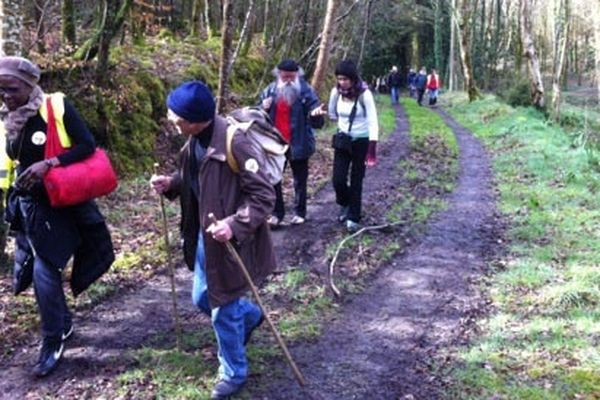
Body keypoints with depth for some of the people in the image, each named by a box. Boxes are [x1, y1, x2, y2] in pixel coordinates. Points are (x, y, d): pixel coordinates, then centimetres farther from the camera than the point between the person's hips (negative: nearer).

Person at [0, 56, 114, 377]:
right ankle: (63, 324, 34)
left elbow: (88, 146, -15)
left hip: (59, 204, -6)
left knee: (45, 270, -10)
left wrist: (49, 164, -25)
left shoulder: (57, 107, -13)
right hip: (27, 205, 6)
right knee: (39, 268, 12)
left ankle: (53, 342, 6)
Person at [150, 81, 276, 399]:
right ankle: (250, 316, 52)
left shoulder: (234, 144, -27)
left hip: (230, 241, -8)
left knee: (223, 312, 5)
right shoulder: (195, 141, -1)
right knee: (203, 299, 23)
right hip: (203, 236, 9)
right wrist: (171, 184, -3)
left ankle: (233, 373, 29)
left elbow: (264, 196, -24)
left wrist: (234, 225, -35)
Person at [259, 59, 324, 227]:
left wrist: (316, 115, -37)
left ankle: (299, 212, 25)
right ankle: (277, 213, 20)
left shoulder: (306, 91, -9)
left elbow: (317, 122, -12)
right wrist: (263, 109, -15)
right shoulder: (270, 91, 1)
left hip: (298, 144, -3)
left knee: (300, 180, 11)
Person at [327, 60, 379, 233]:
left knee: (356, 181, 2)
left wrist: (372, 150, -27)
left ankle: (353, 218, 15)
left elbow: (373, 122, -22)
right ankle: (345, 204, 31)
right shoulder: (336, 92, -10)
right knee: (338, 180, 0)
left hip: (361, 141, -3)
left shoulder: (364, 94, -21)